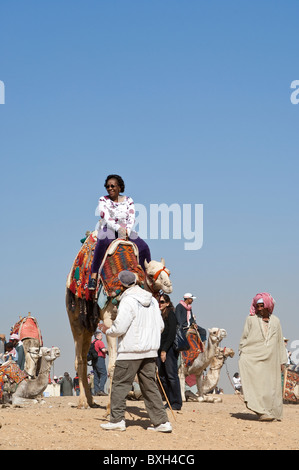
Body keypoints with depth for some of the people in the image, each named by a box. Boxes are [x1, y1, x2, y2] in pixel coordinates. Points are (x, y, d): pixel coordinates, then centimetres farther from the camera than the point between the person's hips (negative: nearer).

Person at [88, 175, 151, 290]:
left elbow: (131, 219, 2)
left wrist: (127, 231, -18)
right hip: (108, 230, -3)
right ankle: (93, 276, -41)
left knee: (144, 247, -20)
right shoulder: (103, 200, 6)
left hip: (126, 232, 3)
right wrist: (118, 228, -25)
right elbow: (106, 217, -10)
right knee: (102, 242, -39)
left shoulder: (128, 201, 12)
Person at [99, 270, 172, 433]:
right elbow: (160, 326, 13)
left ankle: (117, 419, 5)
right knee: (150, 386, 10)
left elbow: (119, 328, -15)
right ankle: (161, 421, 7)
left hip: (130, 351, -7)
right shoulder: (152, 300, 9)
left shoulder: (128, 301, -13)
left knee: (119, 384, 4)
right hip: (150, 351, 7)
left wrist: (107, 330, 4)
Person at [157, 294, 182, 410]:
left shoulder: (170, 314, -5)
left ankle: (177, 403, -4)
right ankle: (169, 402, 10)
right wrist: (159, 350, 9)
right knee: (162, 376, 5)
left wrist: (164, 350, -15)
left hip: (170, 349, -8)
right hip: (160, 350, 8)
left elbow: (172, 334, -12)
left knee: (171, 375, -8)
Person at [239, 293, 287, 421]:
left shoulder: (275, 321, 15)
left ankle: (272, 413, 6)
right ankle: (262, 412, -18)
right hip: (253, 359, -2)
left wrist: (282, 361, 14)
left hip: (271, 360, 3)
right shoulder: (251, 319, 9)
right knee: (257, 384, -15)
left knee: (271, 385, 0)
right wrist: (242, 355, 1)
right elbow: (244, 338, 10)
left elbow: (280, 342, 18)